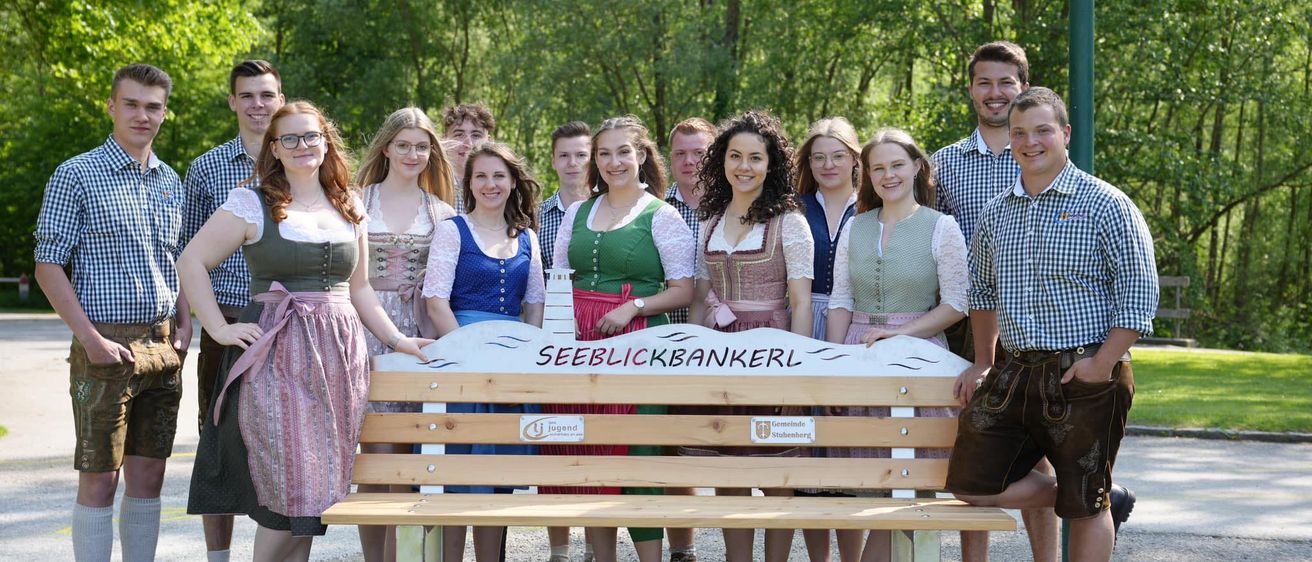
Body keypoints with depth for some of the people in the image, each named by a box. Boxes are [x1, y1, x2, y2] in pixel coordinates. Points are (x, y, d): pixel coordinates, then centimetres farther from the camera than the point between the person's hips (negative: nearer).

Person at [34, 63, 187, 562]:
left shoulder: (171, 182, 13)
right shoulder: (76, 176, -5)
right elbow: (48, 265, -7)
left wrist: (184, 328, 7)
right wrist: (90, 339, -15)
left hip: (163, 347, 5)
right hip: (107, 347, -5)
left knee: (149, 477, 10)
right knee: (99, 479, -1)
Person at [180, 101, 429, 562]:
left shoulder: (350, 208, 15)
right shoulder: (252, 204, 0)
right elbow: (191, 262, -3)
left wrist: (397, 340, 13)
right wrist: (220, 329, -9)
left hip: (340, 358, 5)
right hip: (278, 357, -4)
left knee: (319, 491, 5)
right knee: (291, 488, -8)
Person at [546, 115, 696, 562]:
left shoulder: (661, 216, 0)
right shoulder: (578, 213, 16)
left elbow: (683, 291, -3)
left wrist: (632, 307, -16)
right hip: (579, 341, 5)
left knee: (635, 452, -8)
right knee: (586, 452, 5)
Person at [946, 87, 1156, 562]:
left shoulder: (1105, 205, -5)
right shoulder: (996, 214, 12)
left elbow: (1139, 293, -10)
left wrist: (1101, 364, -17)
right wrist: (983, 362, 17)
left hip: (1086, 376, -6)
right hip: (1014, 374, 6)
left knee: (1085, 508, 1)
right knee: (972, 484, 3)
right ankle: (1103, 502, 17)